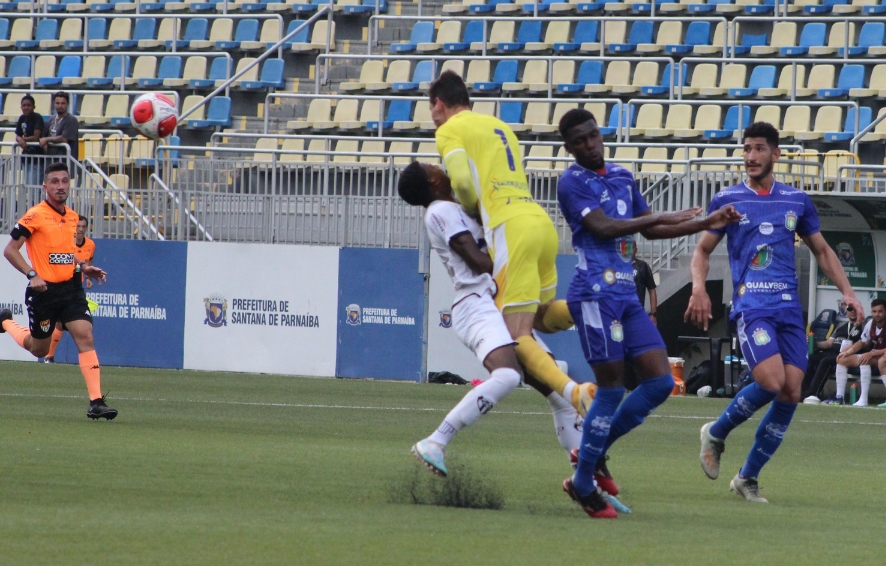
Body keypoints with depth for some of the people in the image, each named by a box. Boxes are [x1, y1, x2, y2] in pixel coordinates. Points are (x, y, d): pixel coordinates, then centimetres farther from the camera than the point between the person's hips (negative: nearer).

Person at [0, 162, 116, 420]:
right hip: (44, 290, -4)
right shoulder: (35, 216, -11)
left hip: (70, 288, 4)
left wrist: (84, 267, 9)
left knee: (85, 336, -13)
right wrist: (32, 275, -21)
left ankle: (96, 401, -15)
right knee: (39, 349, 11)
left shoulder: (72, 217, 10)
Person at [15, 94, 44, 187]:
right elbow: (18, 136, 10)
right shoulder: (22, 119, 9)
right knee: (27, 185, 10)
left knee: (32, 185, -15)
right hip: (26, 156, 8)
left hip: (36, 157, -8)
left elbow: (36, 137, -17)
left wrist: (23, 139, -2)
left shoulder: (37, 118, -11)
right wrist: (20, 140, -13)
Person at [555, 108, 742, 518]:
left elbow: (648, 230, 28)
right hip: (596, 294, -8)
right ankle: (584, 483, 1)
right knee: (611, 388, -9)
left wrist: (706, 224, 23)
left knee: (660, 381, 2)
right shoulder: (573, 182, -6)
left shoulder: (622, 177, 19)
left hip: (627, 295, 8)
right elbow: (603, 226, -18)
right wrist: (663, 217, -14)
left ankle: (594, 453, 14)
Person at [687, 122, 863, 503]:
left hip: (789, 307, 4)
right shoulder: (727, 200, 5)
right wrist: (699, 289, -9)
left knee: (791, 393, -6)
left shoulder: (797, 201, 12)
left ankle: (748, 477, 6)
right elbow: (703, 250, 10)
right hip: (751, 306, -4)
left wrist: (847, 292, 9)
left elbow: (822, 251, 22)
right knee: (771, 381, -23)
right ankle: (716, 434, 3)